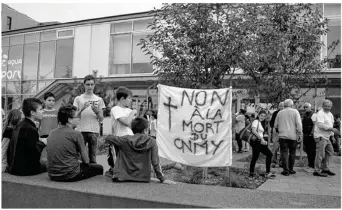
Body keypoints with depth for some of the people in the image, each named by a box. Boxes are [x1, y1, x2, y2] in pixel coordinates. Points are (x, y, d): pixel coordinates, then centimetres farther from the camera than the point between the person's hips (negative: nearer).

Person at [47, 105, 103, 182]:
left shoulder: (51, 133, 7)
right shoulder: (76, 134, -12)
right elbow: (86, 161, -6)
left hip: (53, 176, 7)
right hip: (70, 176, -7)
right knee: (99, 168, 12)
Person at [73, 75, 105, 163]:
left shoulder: (99, 100, 11)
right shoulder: (78, 99, 10)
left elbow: (101, 119, 7)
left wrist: (96, 111, -13)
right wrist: (83, 108, -13)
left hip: (94, 131, 0)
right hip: (81, 130, 0)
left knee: (92, 157, 2)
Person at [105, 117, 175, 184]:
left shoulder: (126, 140, -10)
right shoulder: (152, 142, -10)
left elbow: (108, 138, 4)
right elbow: (155, 163, -12)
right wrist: (162, 179, -5)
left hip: (122, 177, -1)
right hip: (143, 179, 2)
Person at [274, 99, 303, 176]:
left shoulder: (280, 112, 7)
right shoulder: (295, 112, 0)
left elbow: (275, 125, 10)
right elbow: (298, 123, -8)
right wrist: (300, 134, -4)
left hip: (282, 135, 0)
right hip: (293, 136, 0)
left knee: (284, 152, 1)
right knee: (292, 153, 12)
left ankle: (286, 170, -4)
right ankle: (291, 169, 21)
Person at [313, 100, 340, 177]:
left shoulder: (330, 114, 17)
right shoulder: (320, 114, -13)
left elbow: (330, 125, 24)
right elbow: (320, 125, -24)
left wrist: (332, 135, 15)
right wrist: (332, 129, -23)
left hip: (327, 137, 10)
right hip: (320, 136, -10)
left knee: (330, 152, 16)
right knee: (320, 154, -8)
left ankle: (325, 168, 27)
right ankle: (317, 171, -1)